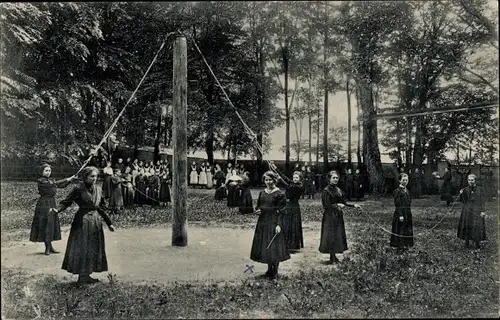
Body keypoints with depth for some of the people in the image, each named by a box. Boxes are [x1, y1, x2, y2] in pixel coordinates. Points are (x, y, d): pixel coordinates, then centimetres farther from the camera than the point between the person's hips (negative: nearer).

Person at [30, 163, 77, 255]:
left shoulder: (51, 180, 14)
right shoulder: (40, 181, -8)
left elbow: (62, 185, 8)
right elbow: (51, 184, -23)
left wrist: (71, 179, -6)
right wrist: (66, 179, -24)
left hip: (52, 204, 7)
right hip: (44, 204, -7)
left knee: (52, 225, 9)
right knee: (44, 225, -3)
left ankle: (49, 247, 16)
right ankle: (48, 247, 3)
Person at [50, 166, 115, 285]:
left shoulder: (98, 189, 8)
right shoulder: (78, 189, -9)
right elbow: (66, 202, -10)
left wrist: (109, 223, 18)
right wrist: (57, 209, -31)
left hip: (95, 221, 6)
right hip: (82, 221, -6)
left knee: (94, 249, 9)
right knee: (81, 248, -3)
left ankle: (87, 275, 20)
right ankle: (82, 276, 7)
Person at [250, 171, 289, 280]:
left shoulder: (279, 194, -8)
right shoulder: (262, 193, 10)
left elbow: (281, 211, -10)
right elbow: (258, 206, 21)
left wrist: (279, 224, -18)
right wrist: (258, 210, -2)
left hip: (274, 222, -6)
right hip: (263, 222, 6)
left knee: (274, 246, -3)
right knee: (264, 246, 11)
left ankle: (275, 272, 8)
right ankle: (269, 269, 25)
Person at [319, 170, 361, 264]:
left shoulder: (339, 190, 12)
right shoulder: (326, 191, -10)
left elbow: (344, 203, 14)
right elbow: (326, 205, -14)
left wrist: (353, 205, 4)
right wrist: (337, 205, -16)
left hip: (338, 215, 7)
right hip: (330, 215, -7)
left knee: (338, 235, 8)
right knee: (330, 236, -4)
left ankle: (334, 256, 16)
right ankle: (332, 257, 2)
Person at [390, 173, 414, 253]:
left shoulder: (406, 190, 13)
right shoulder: (397, 191, -12)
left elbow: (409, 203, 18)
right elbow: (397, 204, -16)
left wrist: (409, 214, 16)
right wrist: (400, 215, -20)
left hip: (408, 213, 8)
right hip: (400, 213, -8)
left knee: (407, 231, 14)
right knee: (400, 230, -2)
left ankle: (405, 245, 25)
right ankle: (400, 247, 6)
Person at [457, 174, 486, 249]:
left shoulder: (480, 189, -1)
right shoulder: (465, 189, 5)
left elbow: (483, 201, 0)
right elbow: (463, 201, 8)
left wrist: (482, 211, -7)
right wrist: (461, 194, -9)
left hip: (477, 210, -2)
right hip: (467, 210, 2)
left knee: (477, 226, -4)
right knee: (467, 226, 4)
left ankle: (477, 243, 9)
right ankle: (467, 242, 16)